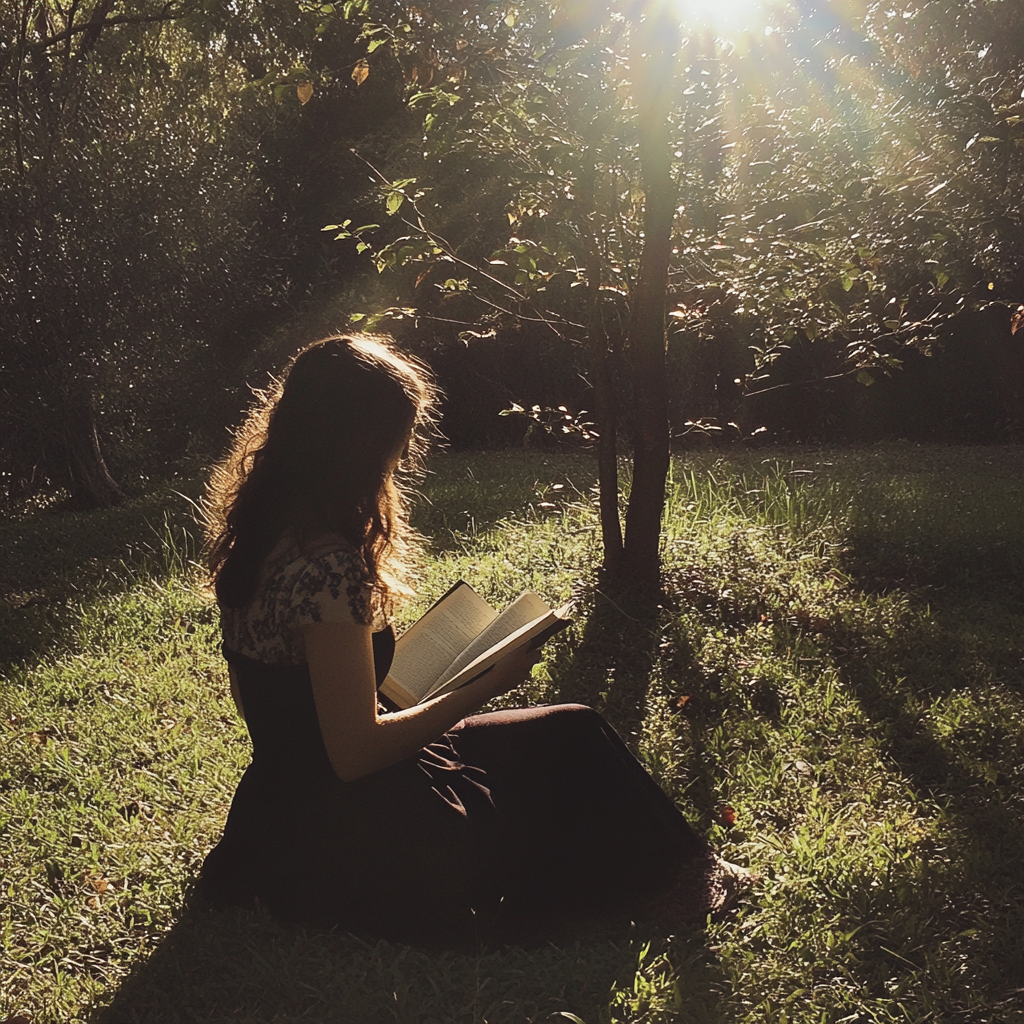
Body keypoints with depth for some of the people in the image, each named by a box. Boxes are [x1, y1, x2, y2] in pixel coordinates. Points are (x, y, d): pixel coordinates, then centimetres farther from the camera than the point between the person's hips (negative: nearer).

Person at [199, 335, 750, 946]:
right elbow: (355, 752, -25)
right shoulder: (328, 567, -29)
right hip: (339, 843, -8)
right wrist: (487, 687, -16)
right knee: (574, 738, 5)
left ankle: (680, 868, 29)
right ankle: (677, 874, 27)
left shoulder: (259, 535, -1)